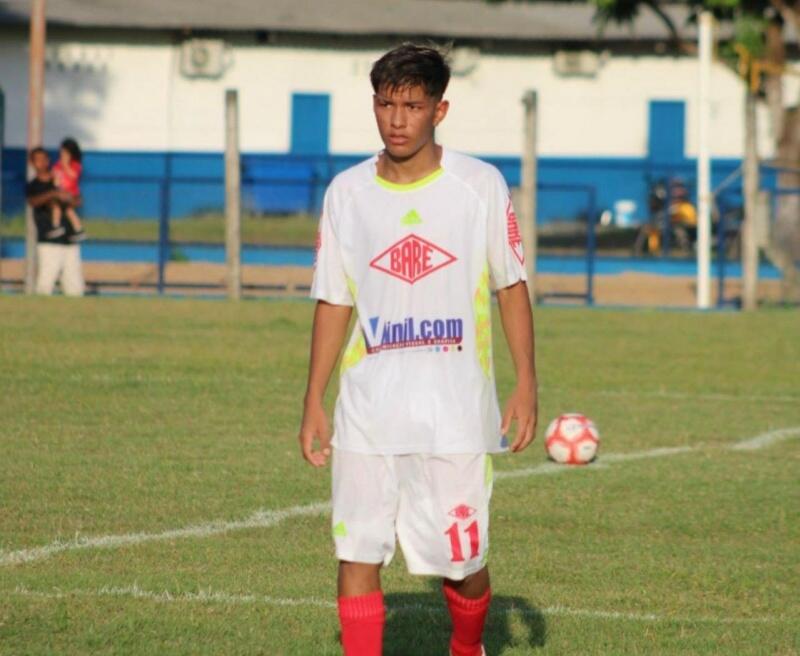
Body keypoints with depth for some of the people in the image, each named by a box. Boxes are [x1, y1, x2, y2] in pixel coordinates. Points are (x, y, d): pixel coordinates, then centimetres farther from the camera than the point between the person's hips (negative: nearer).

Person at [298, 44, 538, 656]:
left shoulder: (481, 186, -1)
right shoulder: (347, 192, 5)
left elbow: (511, 286, 5)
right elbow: (333, 302, 10)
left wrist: (526, 384, -2)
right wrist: (313, 403, 7)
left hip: (456, 410, -2)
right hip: (368, 410, 2)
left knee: (461, 559, 1)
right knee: (358, 554, -5)